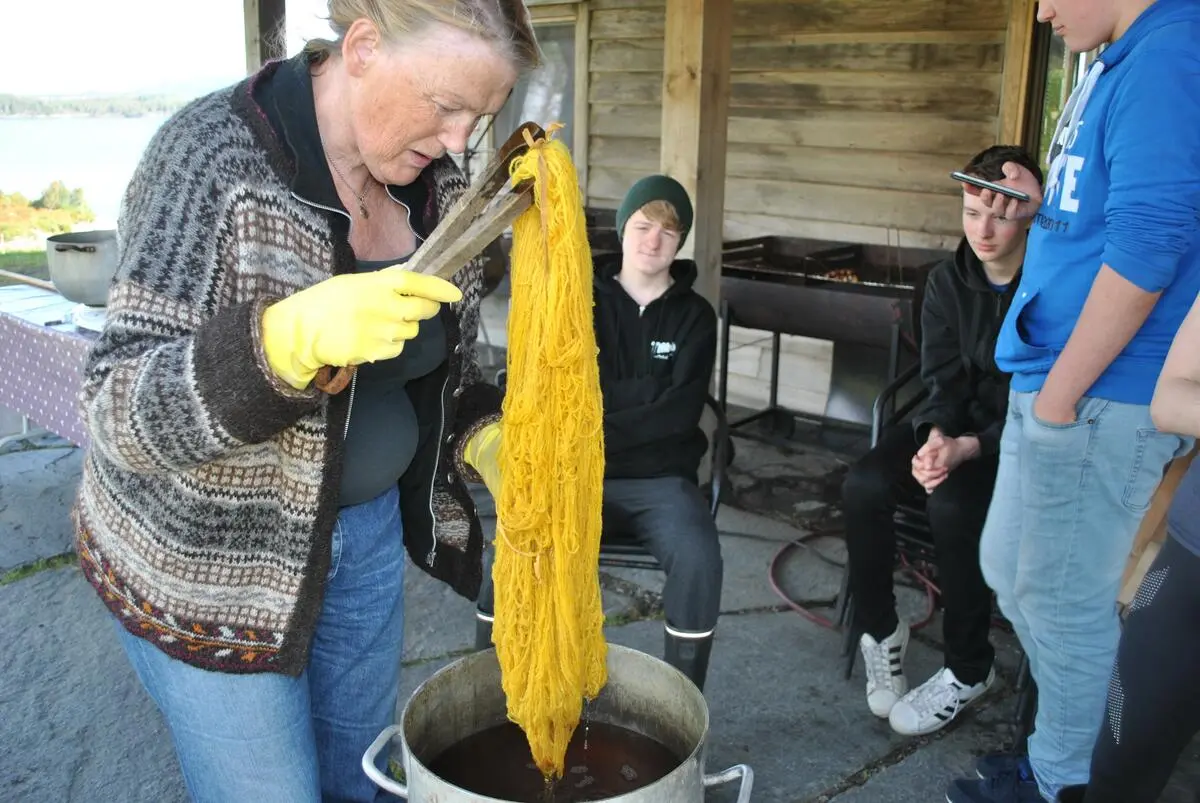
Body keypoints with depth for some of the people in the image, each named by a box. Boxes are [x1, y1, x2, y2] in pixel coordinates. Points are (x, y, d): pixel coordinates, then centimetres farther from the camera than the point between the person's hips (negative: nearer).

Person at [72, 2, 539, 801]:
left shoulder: (435, 181, -4)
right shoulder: (214, 157, -22)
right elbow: (121, 410, -25)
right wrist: (291, 338, -42)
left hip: (366, 527, 6)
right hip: (207, 556, -5)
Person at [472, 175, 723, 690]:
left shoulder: (695, 316, 6)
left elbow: (681, 413, -7)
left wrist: (594, 429, -11)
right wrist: (649, 392, -11)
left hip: (658, 479, 0)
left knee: (699, 559, -30)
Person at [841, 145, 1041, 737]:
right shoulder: (948, 281, 2)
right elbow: (942, 380, 1)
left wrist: (970, 446, -28)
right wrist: (936, 435, -21)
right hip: (956, 425, 5)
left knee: (952, 504, -33)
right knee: (864, 484, -21)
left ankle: (969, 670, -10)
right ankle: (879, 629, 1)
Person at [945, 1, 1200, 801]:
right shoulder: (1122, 65, 15)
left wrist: (1061, 392, -20)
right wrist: (1043, 210, 7)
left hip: (1101, 395, -10)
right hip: (1059, 380, 10)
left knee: (1061, 597, 3)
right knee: (1008, 566, 20)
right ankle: (1076, 736, 36)